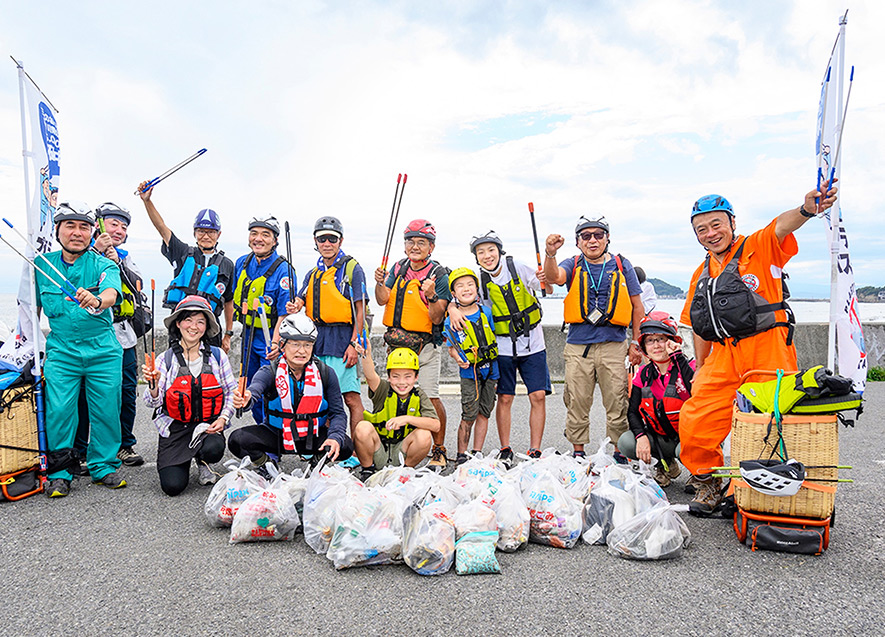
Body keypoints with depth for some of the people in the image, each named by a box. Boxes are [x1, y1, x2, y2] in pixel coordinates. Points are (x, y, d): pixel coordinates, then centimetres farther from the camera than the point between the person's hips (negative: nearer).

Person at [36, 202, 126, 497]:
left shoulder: (104, 265, -3)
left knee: (106, 409, 2)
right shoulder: (42, 265, 6)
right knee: (59, 410, -3)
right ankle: (59, 473, 14)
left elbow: (111, 293, -24)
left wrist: (97, 301, -46)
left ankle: (103, 466, 19)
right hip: (60, 350, 1)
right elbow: (33, 305, 17)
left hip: (104, 350, -1)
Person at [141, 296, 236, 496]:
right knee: (172, 485, -14)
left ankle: (202, 462, 7)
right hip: (175, 427, 0)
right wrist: (154, 384, -26)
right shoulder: (166, 359, -1)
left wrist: (223, 418, -9)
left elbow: (231, 391, 5)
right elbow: (155, 402, -5)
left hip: (208, 425, 0)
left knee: (213, 450, -34)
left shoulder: (217, 355, 0)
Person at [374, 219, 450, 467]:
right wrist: (380, 282, -18)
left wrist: (432, 296, -30)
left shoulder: (439, 275, -6)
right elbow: (383, 300, 1)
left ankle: (439, 450, 5)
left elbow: (437, 318, -12)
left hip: (425, 346, -5)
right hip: (397, 343, 5)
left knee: (431, 398, -10)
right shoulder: (399, 268, 9)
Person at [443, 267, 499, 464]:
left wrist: (499, 369, 8)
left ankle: (477, 453, 20)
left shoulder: (486, 313, 2)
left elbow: (494, 339, 12)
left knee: (484, 414, 9)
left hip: (490, 371, 3)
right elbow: (451, 348, 4)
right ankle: (461, 454, 11)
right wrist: (459, 359, -17)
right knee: (469, 416, -4)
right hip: (469, 373, -3)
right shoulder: (451, 321, -5)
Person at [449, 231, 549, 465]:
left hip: (532, 343, 0)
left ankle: (535, 452, 9)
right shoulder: (479, 280, -5)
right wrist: (453, 310, -21)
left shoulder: (518, 268, -9)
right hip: (502, 346, 0)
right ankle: (505, 451, 17)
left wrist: (547, 280, -32)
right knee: (505, 398, 2)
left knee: (538, 396, -3)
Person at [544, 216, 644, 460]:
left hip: (613, 344, 0)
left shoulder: (622, 266, 9)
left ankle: (620, 452, 16)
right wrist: (551, 254, -35)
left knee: (617, 403, 2)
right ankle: (578, 453, 18)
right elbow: (555, 277, -15)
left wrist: (636, 342, 7)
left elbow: (636, 307, 12)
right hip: (577, 346, 0)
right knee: (577, 403, 5)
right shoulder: (573, 265, 8)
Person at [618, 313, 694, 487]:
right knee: (626, 442, -18)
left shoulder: (688, 367, -13)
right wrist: (641, 436, -18)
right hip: (662, 438, 4)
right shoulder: (643, 375, 1)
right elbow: (633, 411, 2)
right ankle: (666, 465, 10)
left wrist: (678, 356, -29)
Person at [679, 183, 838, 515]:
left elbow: (781, 227, -23)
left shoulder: (759, 248, 2)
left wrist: (806, 210, -44)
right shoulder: (701, 274, 17)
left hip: (769, 351, -4)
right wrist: (700, 369, 19)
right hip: (724, 356, 5)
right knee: (694, 423, -3)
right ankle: (708, 485, 19)